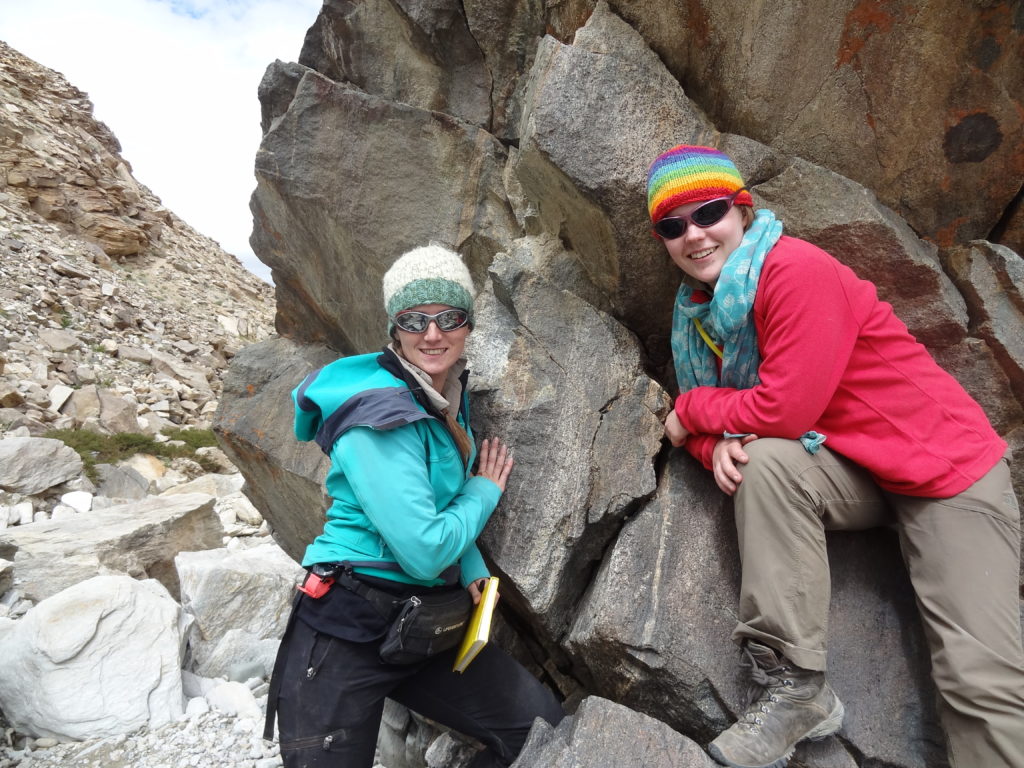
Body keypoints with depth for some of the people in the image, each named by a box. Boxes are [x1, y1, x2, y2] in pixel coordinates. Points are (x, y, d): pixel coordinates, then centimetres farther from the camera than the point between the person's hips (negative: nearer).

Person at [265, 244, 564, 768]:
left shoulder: (451, 397, 4)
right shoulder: (378, 415, -22)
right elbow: (425, 551, -24)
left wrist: (473, 572, 0)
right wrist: (486, 492, -7)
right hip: (345, 635, -7)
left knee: (544, 724, 6)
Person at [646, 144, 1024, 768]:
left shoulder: (796, 269, -20)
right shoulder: (698, 307, 3)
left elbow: (787, 408, -26)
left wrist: (691, 413, -11)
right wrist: (720, 446, -19)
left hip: (945, 460, -5)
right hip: (848, 472, 5)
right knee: (766, 461, -27)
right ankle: (795, 687, -20)